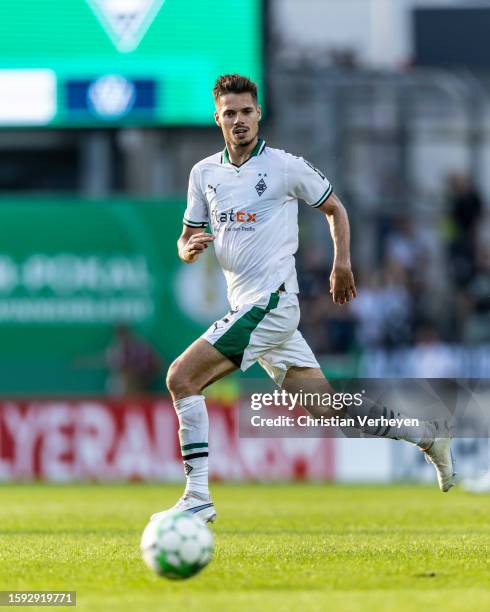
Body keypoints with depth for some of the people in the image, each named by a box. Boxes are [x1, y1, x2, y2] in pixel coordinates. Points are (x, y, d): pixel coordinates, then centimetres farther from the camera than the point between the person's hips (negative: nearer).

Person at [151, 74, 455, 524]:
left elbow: (334, 209, 9)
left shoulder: (286, 166, -3)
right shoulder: (204, 173, 12)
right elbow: (187, 241, 17)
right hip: (246, 307, 6)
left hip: (271, 302, -6)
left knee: (182, 377, -16)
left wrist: (342, 263, -2)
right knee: (328, 408, 8)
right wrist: (190, 247, -6)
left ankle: (198, 497, -14)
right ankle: (427, 437, 19)